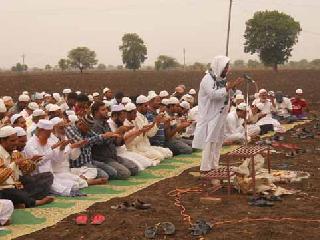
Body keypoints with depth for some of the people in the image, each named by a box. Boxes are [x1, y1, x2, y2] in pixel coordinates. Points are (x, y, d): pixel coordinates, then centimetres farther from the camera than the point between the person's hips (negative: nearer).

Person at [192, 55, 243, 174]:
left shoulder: (221, 79, 12)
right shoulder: (208, 79, -14)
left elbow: (227, 95, 17)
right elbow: (213, 94, -28)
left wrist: (233, 86, 0)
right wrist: (227, 87, -27)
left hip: (220, 116, 9)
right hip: (210, 117, -9)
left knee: (218, 142, 12)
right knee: (210, 142, -9)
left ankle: (214, 166, 20)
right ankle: (205, 168, -5)